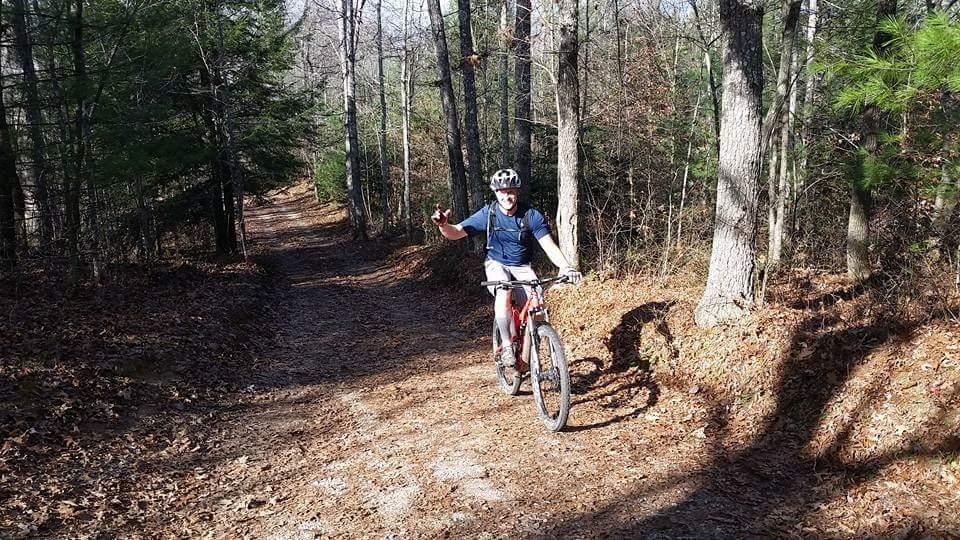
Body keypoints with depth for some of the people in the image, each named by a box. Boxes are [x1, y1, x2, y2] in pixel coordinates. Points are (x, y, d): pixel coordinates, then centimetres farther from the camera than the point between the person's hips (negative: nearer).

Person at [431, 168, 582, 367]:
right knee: (503, 293, -34)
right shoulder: (488, 214, -14)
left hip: (522, 267, 1)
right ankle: (507, 346, -16)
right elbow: (455, 233, -18)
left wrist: (565, 267, -37)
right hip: (497, 264, -1)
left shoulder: (531, 215, -15)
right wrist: (443, 225, -42)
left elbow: (549, 245, -19)